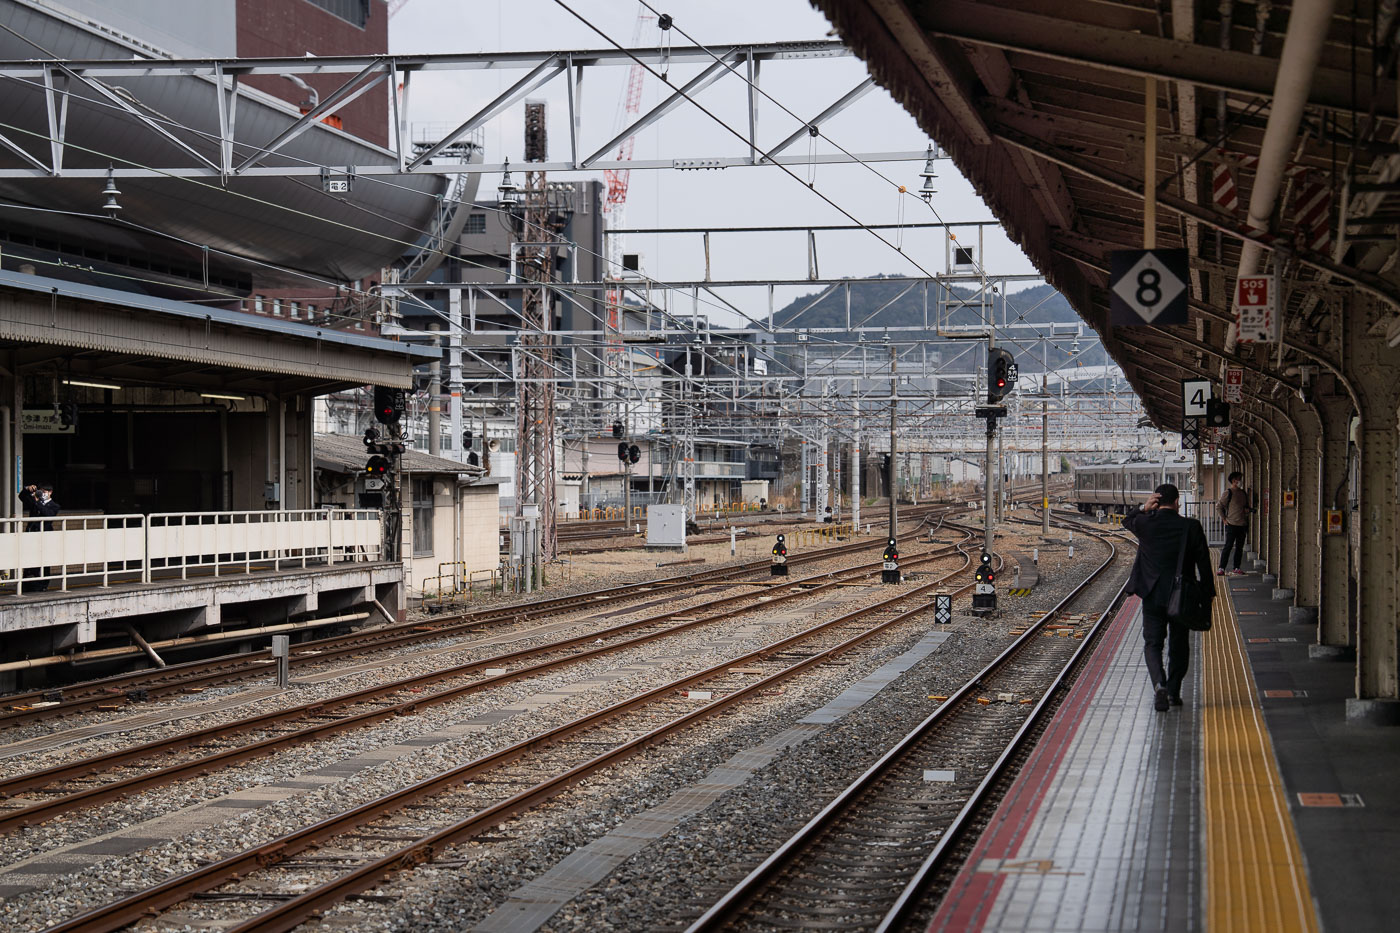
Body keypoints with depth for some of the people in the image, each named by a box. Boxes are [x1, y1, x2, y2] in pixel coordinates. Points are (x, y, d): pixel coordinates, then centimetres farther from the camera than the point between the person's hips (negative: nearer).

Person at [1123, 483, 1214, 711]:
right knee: (1179, 645, 15)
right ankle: (1174, 691, 20)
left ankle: (1159, 684, -18)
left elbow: (1127, 520, 17)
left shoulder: (1145, 523, -7)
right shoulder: (1191, 527, -9)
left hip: (1153, 595, 0)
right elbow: (1203, 562, -4)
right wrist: (1208, 593, 5)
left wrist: (1143, 508, -1)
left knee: (1152, 643, 5)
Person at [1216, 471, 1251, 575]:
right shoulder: (1228, 493, -4)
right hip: (1231, 524, -6)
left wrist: (1248, 510, 4)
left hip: (1242, 524, 6)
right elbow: (1219, 506, -3)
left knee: (1239, 547, 7)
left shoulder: (1244, 493, 14)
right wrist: (1224, 519, -7)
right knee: (1228, 546, -8)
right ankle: (1221, 568, -6)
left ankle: (1236, 568, 12)